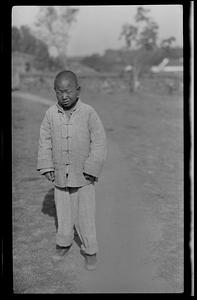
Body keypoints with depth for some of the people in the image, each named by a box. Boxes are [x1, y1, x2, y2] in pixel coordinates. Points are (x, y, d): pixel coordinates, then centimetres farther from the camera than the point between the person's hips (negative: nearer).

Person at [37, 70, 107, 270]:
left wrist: (91, 169, -11)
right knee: (63, 213, 17)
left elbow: (99, 143, -8)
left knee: (86, 215, 7)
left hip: (83, 176, -2)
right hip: (60, 175, 3)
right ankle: (63, 243, 39)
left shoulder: (88, 113, -11)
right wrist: (47, 167, -2)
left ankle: (90, 250, 25)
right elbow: (45, 142, 5)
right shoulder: (50, 114, -4)